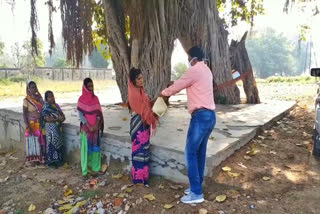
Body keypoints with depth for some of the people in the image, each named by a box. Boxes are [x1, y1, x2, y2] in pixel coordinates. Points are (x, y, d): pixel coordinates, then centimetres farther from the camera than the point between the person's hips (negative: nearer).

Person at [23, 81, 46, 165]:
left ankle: (40, 158, 22)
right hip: (32, 124, -5)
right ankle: (30, 160, 16)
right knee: (32, 141, 4)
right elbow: (24, 114, -9)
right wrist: (27, 126, -16)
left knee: (40, 140, 9)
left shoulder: (39, 97, 5)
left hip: (40, 124, 5)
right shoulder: (26, 100, -9)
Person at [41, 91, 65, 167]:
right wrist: (58, 119, -18)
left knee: (58, 143, 10)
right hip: (50, 129, -7)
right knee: (52, 144, -2)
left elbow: (62, 114, 12)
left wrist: (62, 117, -10)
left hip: (58, 128, 7)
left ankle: (58, 160, 20)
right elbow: (48, 119, -18)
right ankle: (51, 161, 9)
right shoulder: (46, 108, -10)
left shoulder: (56, 105, 12)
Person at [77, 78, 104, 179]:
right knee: (86, 149, 0)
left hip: (96, 128, 3)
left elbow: (99, 113, 4)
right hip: (86, 128, -3)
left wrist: (96, 125, -10)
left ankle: (95, 168, 17)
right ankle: (84, 171, 8)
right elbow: (81, 115, -7)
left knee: (95, 147, 7)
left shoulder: (95, 98, 7)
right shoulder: (81, 99, -3)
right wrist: (89, 126, -14)